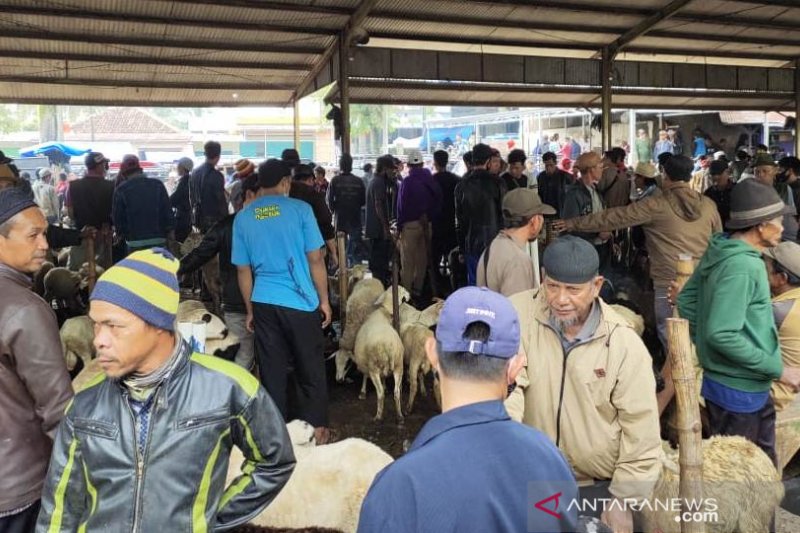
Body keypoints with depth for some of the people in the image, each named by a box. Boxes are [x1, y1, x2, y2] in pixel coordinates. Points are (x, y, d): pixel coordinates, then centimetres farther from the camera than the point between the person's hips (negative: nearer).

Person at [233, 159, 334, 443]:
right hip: (301, 302, -3)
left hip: (263, 303, 3)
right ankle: (315, 429, 19)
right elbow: (315, 259, -6)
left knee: (272, 369, 11)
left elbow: (244, 270, 8)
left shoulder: (243, 217, 5)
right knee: (310, 368, 10)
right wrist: (324, 300, 3)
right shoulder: (300, 209, -5)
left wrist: (250, 309, 17)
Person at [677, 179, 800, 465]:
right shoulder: (742, 265, -26)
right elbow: (723, 334, -31)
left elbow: (686, 301, 10)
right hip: (739, 390, -9)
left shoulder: (719, 251, 3)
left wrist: (704, 344, 13)